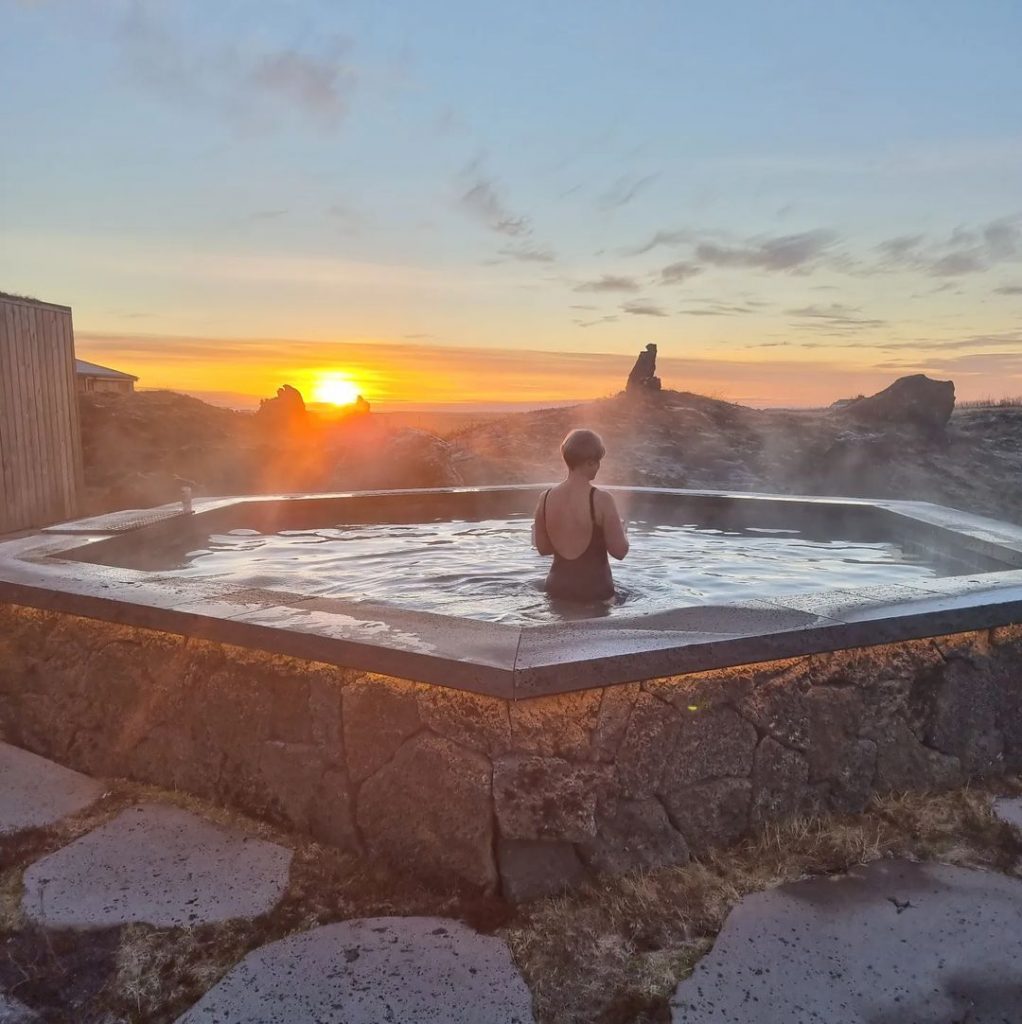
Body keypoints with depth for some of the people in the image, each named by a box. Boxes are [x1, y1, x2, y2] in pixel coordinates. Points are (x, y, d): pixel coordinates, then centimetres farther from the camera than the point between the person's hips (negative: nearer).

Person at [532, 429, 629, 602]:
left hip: (558, 587, 5)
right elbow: (620, 551, -12)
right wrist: (620, 530, 9)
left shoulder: (546, 498, -3)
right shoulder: (601, 500, -17)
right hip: (594, 590, -5)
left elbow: (542, 548, 7)